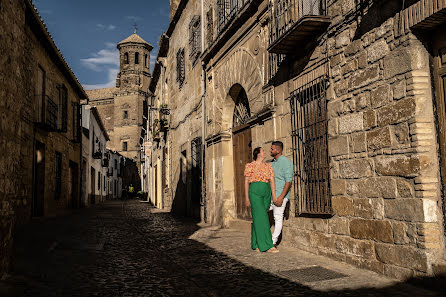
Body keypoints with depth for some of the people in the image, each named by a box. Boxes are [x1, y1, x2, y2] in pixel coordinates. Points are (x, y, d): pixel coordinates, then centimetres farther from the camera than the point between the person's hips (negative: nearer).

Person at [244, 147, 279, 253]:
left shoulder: (268, 166, 12)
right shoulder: (250, 166, 0)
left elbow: (272, 181, 4)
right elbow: (246, 182, -1)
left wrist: (274, 195, -7)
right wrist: (246, 197, -5)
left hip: (266, 194, 5)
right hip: (255, 193, -5)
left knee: (258, 218, 9)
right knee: (261, 218, -12)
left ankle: (255, 244, 17)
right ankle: (267, 246, -14)